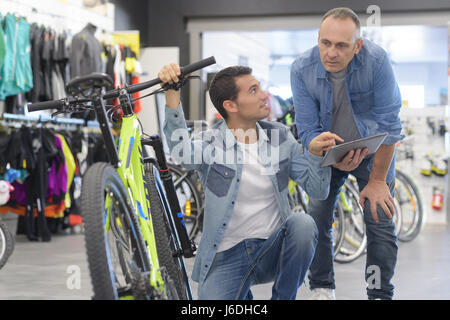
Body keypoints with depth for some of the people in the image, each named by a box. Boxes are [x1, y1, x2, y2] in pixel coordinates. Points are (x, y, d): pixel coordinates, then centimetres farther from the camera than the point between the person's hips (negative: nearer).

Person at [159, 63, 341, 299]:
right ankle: (241, 292, 13)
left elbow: (317, 190, 1)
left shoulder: (280, 136, 3)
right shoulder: (210, 143, -8)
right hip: (227, 257, -2)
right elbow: (181, 152, -34)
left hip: (273, 247, 3)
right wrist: (172, 94, -44)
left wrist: (316, 154, -19)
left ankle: (283, 297, -6)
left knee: (303, 224, -28)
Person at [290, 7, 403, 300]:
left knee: (380, 220, -11)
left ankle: (380, 294, 3)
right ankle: (322, 289, 13)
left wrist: (377, 181, -22)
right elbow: (308, 129, -16)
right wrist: (334, 160, -34)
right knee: (317, 219, -5)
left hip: (373, 150, -2)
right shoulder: (302, 69, -21)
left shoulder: (376, 60, -29)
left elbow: (388, 124, -24)